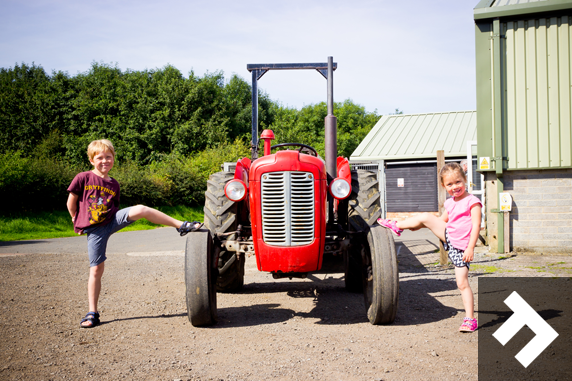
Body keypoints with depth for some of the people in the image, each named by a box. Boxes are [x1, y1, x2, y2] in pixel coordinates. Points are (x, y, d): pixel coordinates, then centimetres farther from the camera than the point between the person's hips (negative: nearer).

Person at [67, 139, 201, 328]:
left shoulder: (114, 184, 9)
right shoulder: (82, 178, -3)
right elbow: (71, 202, 4)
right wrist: (77, 221, 12)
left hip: (112, 220, 2)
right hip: (94, 230, -2)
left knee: (140, 210, -24)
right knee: (96, 270, -3)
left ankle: (181, 225, -18)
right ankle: (92, 313, 8)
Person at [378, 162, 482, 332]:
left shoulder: (472, 202, -12)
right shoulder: (450, 203, 10)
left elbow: (476, 225, -18)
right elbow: (442, 220, 26)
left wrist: (470, 248, -25)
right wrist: (417, 226, 22)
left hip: (461, 248, -6)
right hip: (449, 238, 6)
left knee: (462, 282, -8)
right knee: (426, 217, -4)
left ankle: (470, 319, 0)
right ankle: (397, 226, 14)